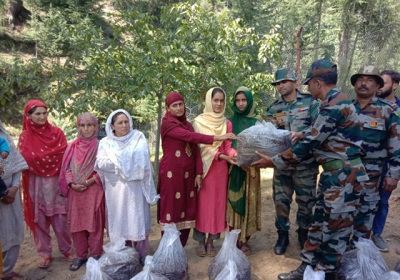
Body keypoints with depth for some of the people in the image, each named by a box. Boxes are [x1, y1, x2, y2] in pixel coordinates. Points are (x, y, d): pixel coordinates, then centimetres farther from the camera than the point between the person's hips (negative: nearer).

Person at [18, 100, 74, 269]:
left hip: (56, 182, 0)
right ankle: (45, 254, 21)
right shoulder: (25, 137, 2)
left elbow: (64, 156, -3)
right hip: (36, 184, 1)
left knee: (60, 219, 4)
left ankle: (66, 250, 20)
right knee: (40, 219, 7)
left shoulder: (57, 133, 2)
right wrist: (51, 156, -12)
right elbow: (25, 160, -4)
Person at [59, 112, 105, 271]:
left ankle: (96, 255, 18)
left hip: (94, 190, -3)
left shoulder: (100, 146, -4)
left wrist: (87, 183, -15)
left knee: (94, 222, 3)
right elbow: (67, 167, 6)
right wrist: (72, 184, -9)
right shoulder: (73, 146, 7)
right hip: (75, 191, 4)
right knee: (76, 223, 8)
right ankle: (81, 255, 22)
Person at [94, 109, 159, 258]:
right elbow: (100, 163, -4)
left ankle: (142, 255, 16)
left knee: (138, 220, 4)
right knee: (119, 221, 8)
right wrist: (116, 161, -10)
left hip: (135, 187, -1)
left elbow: (144, 159, -7)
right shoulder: (105, 142, 6)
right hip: (116, 189, 1)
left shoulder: (138, 137, 3)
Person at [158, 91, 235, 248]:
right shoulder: (167, 123, -7)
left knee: (187, 210, 7)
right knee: (171, 209, -2)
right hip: (171, 173, -6)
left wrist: (198, 173, -1)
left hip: (188, 174, 6)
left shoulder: (188, 125, 14)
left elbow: (195, 150, 9)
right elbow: (190, 137, -21)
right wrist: (216, 138, -25)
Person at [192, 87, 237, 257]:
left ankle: (211, 242, 19)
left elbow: (228, 146, 1)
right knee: (202, 203, 3)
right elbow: (199, 147, -11)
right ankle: (201, 242, 15)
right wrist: (222, 156, -22)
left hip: (220, 170, 3)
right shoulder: (198, 122, -3)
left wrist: (235, 154, -22)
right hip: (203, 168, -3)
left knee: (217, 204, 7)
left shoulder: (227, 124, 7)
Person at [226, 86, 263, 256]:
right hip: (234, 168, 1)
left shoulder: (258, 121, 4)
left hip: (251, 167, -1)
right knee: (234, 202, 1)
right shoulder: (231, 121, 8)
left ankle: (244, 241, 11)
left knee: (248, 202, 2)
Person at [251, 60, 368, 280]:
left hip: (343, 175, -10)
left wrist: (273, 162, -14)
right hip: (332, 173, 10)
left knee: (336, 227, 3)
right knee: (320, 222, 15)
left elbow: (309, 144, -21)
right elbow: (317, 140, 18)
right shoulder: (334, 103, 11)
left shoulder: (334, 106, -20)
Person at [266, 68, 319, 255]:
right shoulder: (274, 108, 7)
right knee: (281, 200, 8)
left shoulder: (310, 102, 0)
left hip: (305, 162, -2)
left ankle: (303, 233, 32)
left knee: (306, 200, 9)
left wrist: (302, 134, -26)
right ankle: (282, 235, 25)